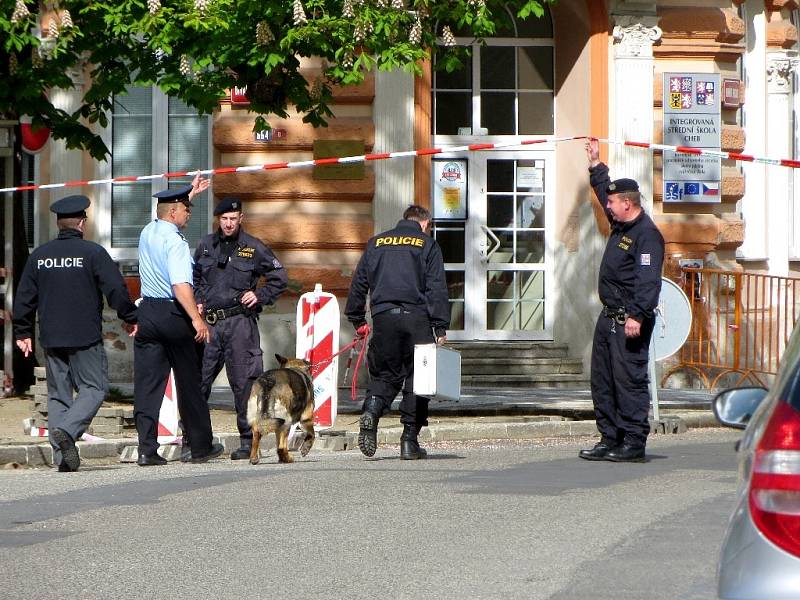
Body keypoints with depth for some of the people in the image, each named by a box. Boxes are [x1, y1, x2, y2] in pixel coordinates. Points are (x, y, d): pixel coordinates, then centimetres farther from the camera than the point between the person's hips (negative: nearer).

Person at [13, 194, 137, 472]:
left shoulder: (39, 255, 7)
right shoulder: (93, 252, -7)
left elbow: (24, 297, 11)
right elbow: (116, 289, -8)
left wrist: (23, 332, 21)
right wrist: (129, 318, 7)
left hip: (51, 338, 5)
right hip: (85, 337, -5)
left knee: (58, 394, 10)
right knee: (94, 388, 2)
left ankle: (62, 455, 5)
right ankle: (67, 429, -22)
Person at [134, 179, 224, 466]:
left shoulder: (147, 232, 10)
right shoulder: (175, 241, -15)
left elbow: (170, 215, 34)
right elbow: (181, 285, -26)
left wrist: (189, 194, 43)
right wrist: (197, 319, -27)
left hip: (147, 312, 7)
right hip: (173, 313, -7)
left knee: (147, 383, 2)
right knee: (189, 382, 6)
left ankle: (147, 449, -5)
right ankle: (201, 447, 15)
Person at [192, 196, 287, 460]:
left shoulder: (253, 248, 3)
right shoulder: (206, 246, 12)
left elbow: (279, 277, 10)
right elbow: (195, 278, 27)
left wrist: (260, 296, -2)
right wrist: (197, 302, 12)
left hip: (240, 321, -3)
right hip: (209, 321, 3)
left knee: (243, 381, -4)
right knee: (198, 380, 0)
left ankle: (248, 440, 0)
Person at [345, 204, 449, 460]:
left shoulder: (377, 242, 16)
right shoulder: (427, 244, 5)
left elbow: (359, 282, 14)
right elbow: (437, 288, -2)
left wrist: (357, 319, 20)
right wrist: (440, 327, -4)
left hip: (383, 317, 3)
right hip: (416, 317, -3)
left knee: (384, 374, 11)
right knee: (416, 378, 4)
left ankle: (371, 412, -19)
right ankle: (410, 440, 1)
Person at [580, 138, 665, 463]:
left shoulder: (647, 235, -15)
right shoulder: (620, 225, 14)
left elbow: (648, 281, -23)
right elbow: (603, 188, 35)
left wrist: (637, 316, -29)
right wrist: (596, 163, 39)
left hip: (630, 322, -10)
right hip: (609, 317, 10)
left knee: (629, 381, -10)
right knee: (602, 381, 11)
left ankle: (634, 444, -8)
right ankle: (610, 439, 16)